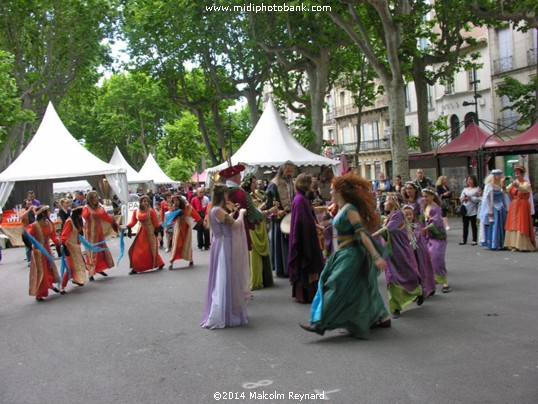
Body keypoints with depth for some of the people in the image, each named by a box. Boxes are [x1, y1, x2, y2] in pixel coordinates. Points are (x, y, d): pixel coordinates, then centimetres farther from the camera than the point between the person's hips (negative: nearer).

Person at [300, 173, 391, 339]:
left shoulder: (350, 210, -18)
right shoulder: (341, 209, 9)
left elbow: (362, 233, -24)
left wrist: (376, 257, -27)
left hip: (351, 254, -10)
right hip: (345, 252, 10)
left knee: (337, 286, -8)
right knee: (359, 288, 15)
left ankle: (321, 323, -5)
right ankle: (382, 317, 25)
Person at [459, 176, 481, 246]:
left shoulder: (477, 189, -1)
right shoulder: (465, 189, 17)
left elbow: (479, 199, -10)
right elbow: (460, 198, 15)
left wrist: (471, 198, -16)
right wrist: (463, 199, -6)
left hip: (473, 211, -5)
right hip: (465, 210, 5)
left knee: (473, 225, 2)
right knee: (465, 226, 7)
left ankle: (474, 240, 7)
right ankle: (464, 240, 12)